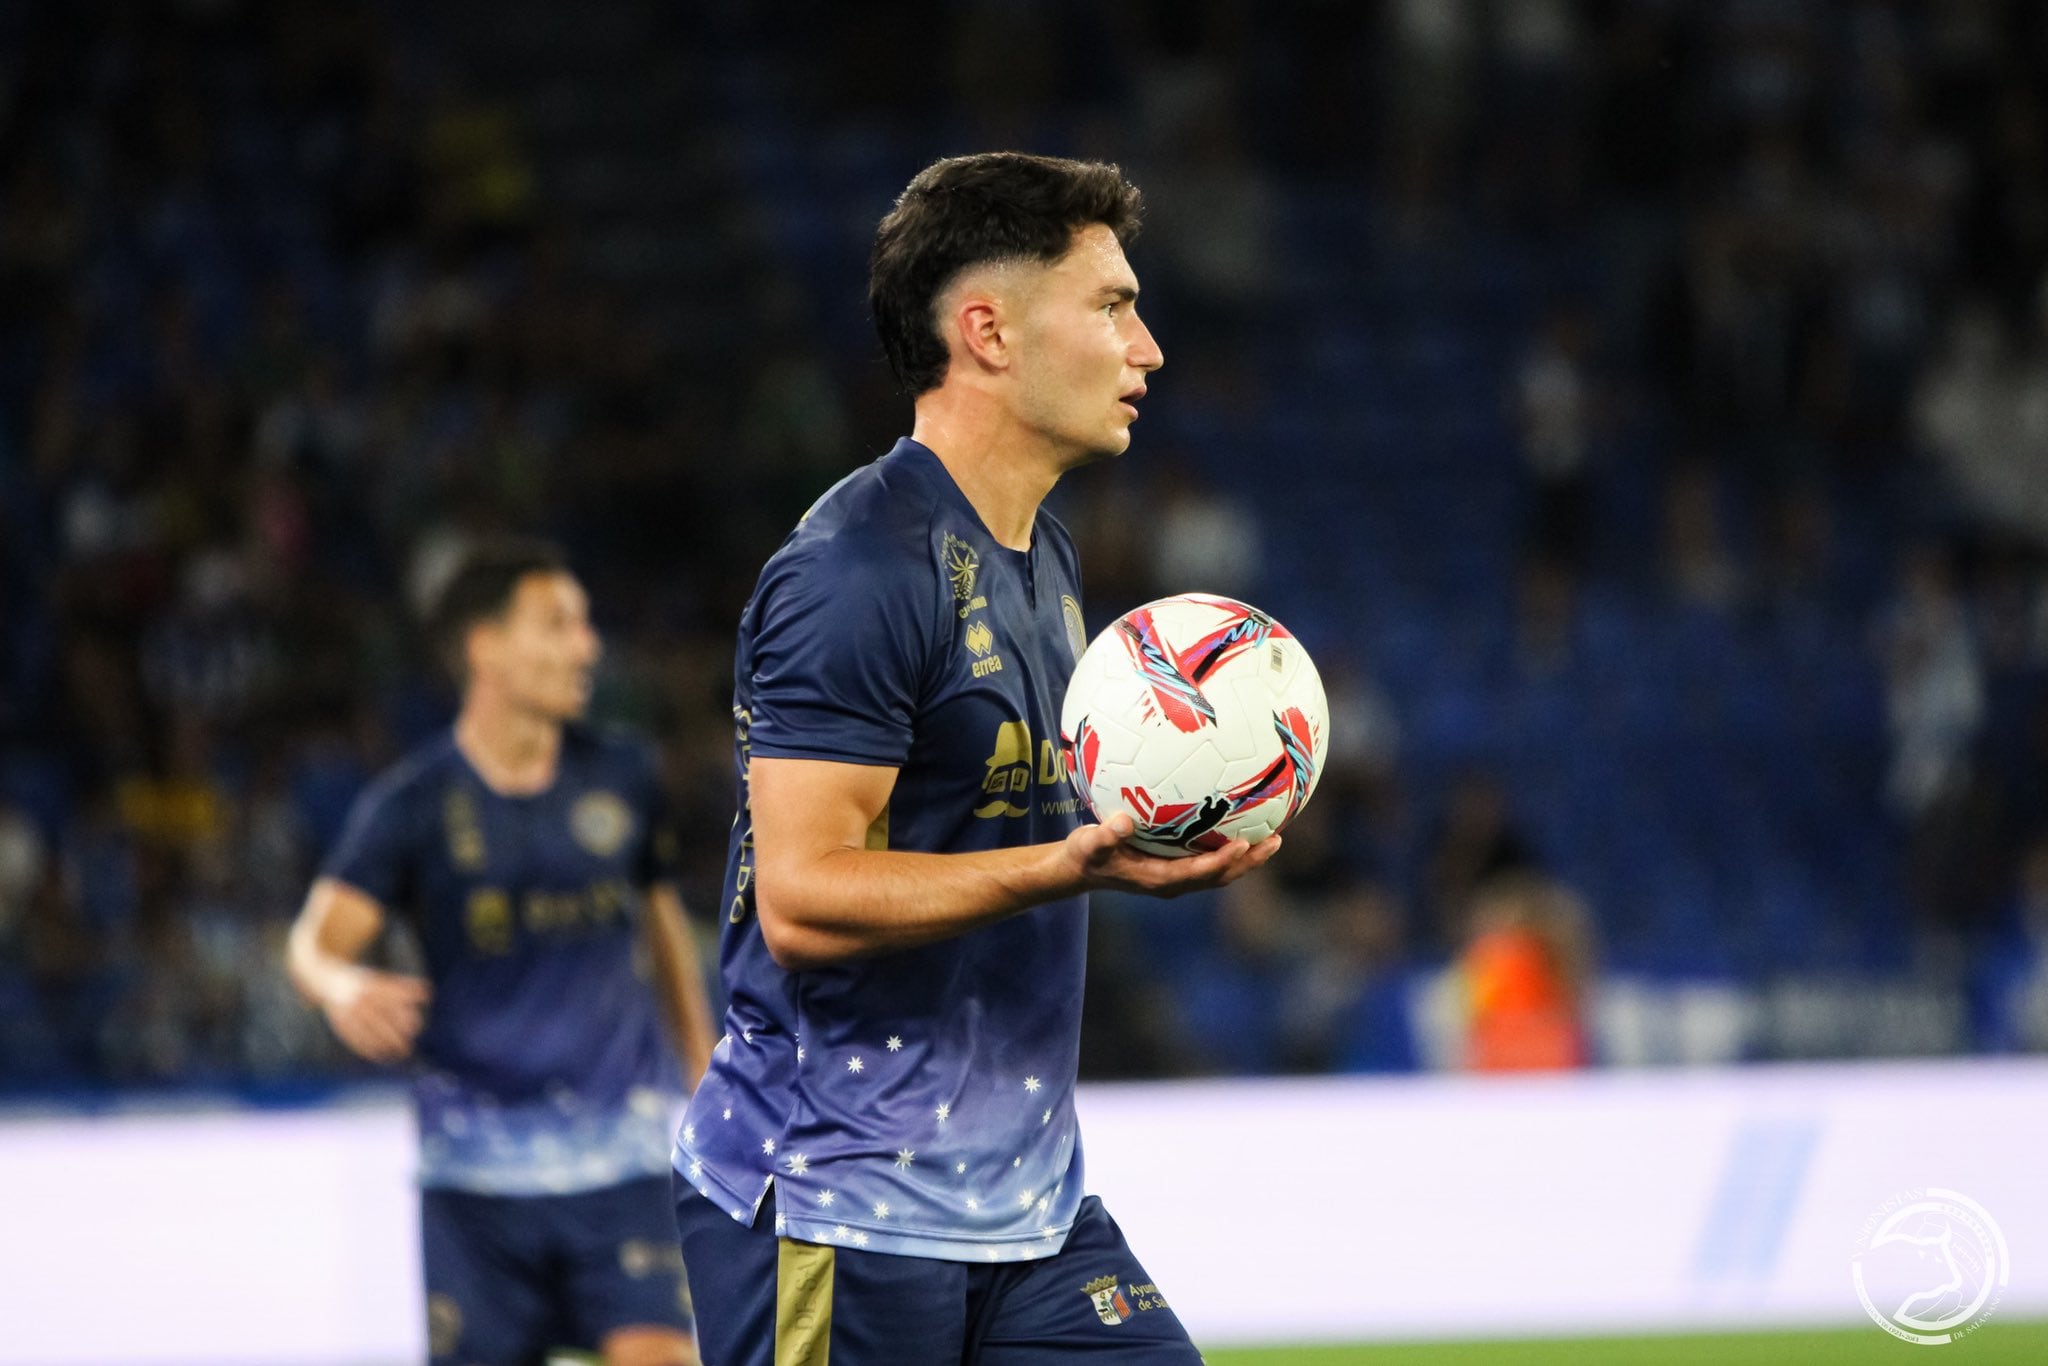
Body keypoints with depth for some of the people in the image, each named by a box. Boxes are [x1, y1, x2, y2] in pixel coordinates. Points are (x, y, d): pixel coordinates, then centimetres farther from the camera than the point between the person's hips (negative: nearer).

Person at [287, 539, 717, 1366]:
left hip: (619, 1149, 1)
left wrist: (705, 1080, 22)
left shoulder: (622, 777, 5)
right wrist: (344, 989, -37)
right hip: (476, 1159, -1)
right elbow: (317, 941, -13)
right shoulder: (413, 804, -5)